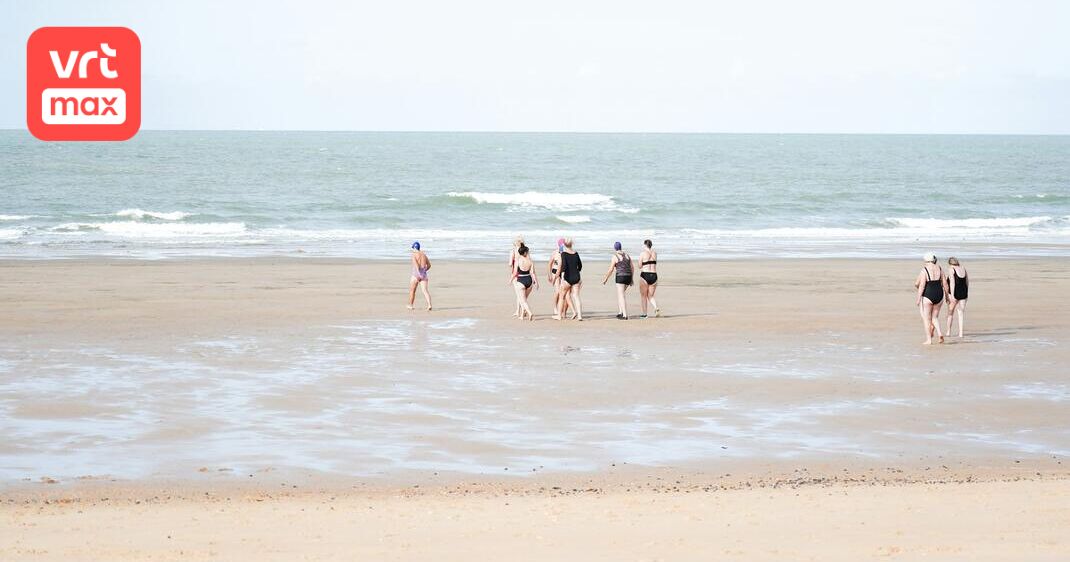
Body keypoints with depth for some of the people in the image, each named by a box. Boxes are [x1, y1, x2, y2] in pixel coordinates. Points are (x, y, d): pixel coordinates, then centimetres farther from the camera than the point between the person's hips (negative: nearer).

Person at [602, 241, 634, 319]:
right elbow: (632, 268, 13)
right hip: (628, 277, 7)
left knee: (621, 296, -5)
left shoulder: (615, 257, -7)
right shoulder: (627, 255, 12)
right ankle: (620, 312, 19)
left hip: (620, 277, -7)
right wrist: (631, 279, 21)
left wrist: (605, 279, 6)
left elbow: (611, 270, -6)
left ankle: (624, 315, -13)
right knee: (620, 294, 23)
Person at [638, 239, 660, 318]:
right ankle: (656, 308, -13)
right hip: (654, 276, 4)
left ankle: (643, 313, 13)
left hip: (645, 275, -4)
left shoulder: (643, 253, -5)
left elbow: (640, 266, -4)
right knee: (650, 296, 13)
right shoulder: (655, 253, 8)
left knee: (643, 296, 11)